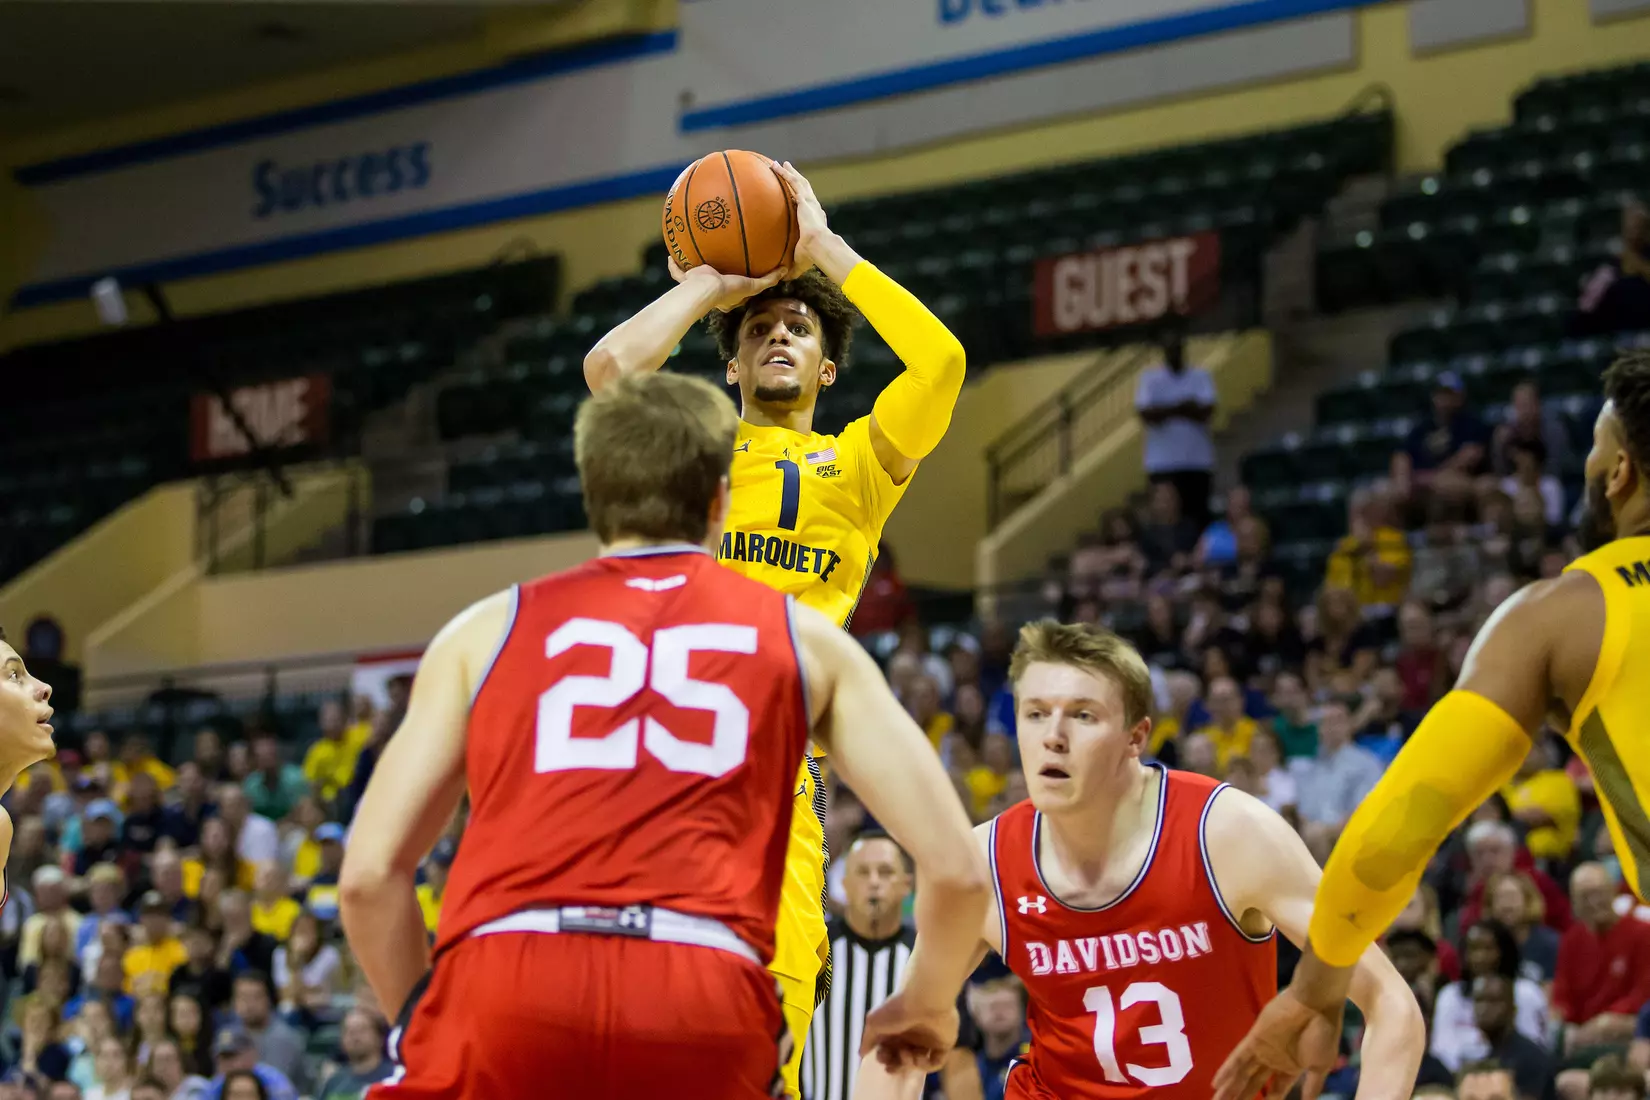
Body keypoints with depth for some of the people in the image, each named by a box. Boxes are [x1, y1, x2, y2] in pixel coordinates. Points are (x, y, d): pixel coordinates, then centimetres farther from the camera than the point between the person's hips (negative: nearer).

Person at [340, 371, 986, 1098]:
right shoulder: (805, 638, 22)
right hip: (704, 1007, 1)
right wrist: (928, 1003, 34)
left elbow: (369, 874, 15)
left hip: (504, 986, 0)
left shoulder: (487, 629, 23)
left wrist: (426, 1028, 30)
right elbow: (955, 868, 16)